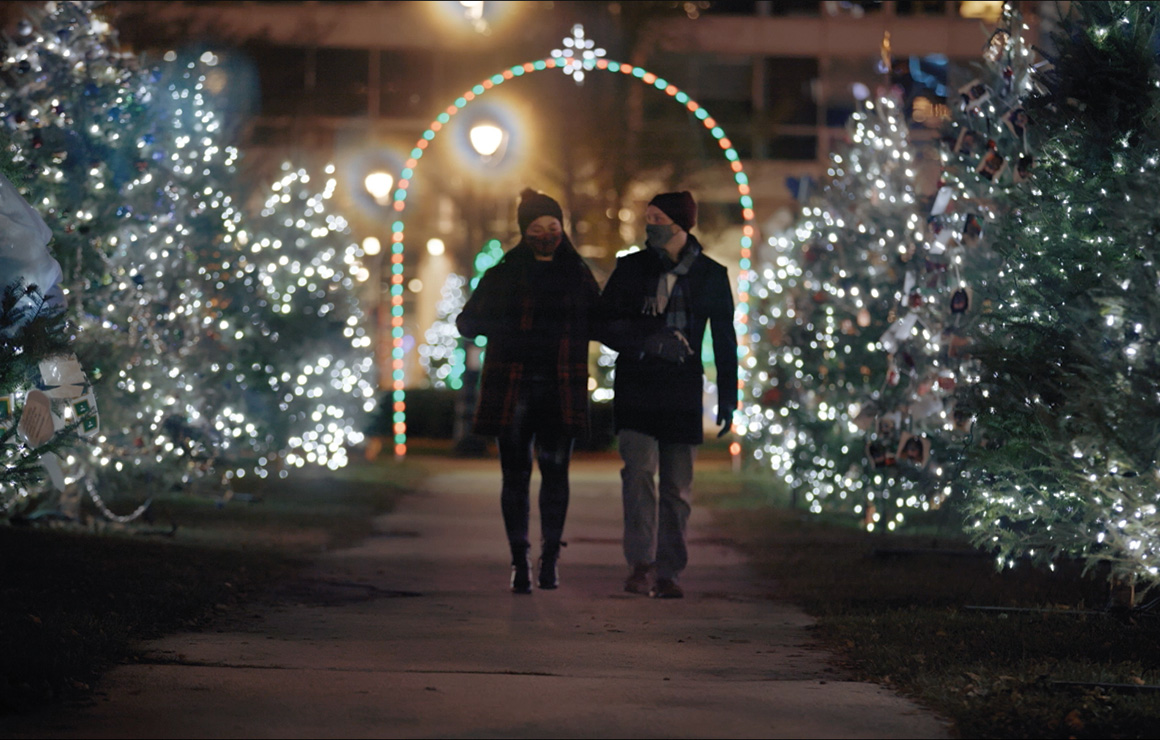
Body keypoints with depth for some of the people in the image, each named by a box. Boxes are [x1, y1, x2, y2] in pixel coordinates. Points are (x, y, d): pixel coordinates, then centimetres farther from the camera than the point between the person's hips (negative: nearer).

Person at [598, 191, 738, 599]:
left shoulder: (711, 275, 5)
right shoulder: (631, 268, 5)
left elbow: (724, 339, 10)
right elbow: (606, 324, 3)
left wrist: (727, 397, 6)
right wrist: (648, 343, -13)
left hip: (683, 392, 1)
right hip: (635, 385, -1)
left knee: (677, 485, 2)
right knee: (640, 469, -17)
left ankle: (668, 572, 8)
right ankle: (639, 564, -17)